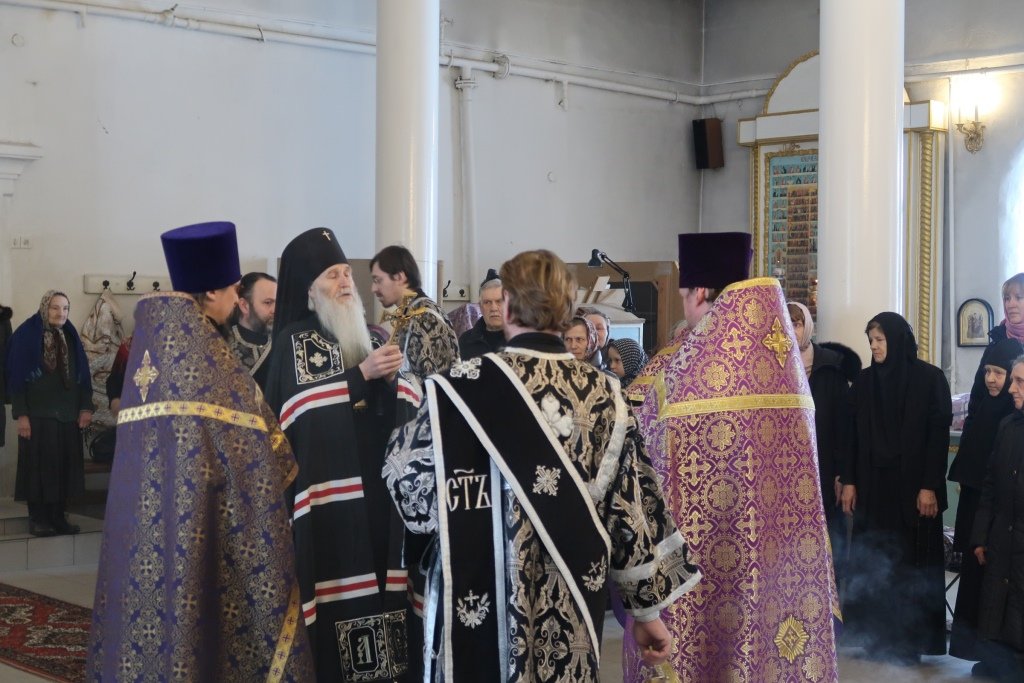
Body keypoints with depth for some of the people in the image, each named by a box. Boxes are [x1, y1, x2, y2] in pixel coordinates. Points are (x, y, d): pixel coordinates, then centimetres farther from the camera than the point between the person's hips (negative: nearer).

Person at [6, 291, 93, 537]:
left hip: (68, 414, 5)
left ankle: (58, 517, 11)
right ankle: (37, 518, 5)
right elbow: (16, 377, -7)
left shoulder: (71, 337, 11)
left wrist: (85, 407, 1)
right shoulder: (25, 335, -4)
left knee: (64, 465, 5)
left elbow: (83, 374, 12)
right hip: (37, 414, -5)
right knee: (39, 465, -2)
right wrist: (21, 414, -13)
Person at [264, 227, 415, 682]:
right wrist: (361, 374, -19)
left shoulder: (366, 336, 16)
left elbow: (391, 410, 14)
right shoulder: (295, 338, -1)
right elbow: (304, 400, -18)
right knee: (335, 579, -9)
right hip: (326, 486, -6)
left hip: (373, 482, 6)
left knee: (373, 573, 3)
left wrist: (390, 379, -5)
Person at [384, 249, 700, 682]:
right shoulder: (604, 393, -2)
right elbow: (633, 504, 0)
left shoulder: (466, 385, -12)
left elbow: (408, 479, -3)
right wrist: (647, 607, 9)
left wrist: (405, 433, 19)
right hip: (573, 607, 3)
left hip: (481, 604, -3)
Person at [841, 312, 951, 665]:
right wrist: (849, 481, 2)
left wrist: (930, 486, -12)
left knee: (912, 563, 1)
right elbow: (853, 434, 8)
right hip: (872, 485, 4)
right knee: (872, 563, 4)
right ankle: (877, 635, 12)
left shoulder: (930, 378, -5)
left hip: (912, 486, -4)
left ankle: (909, 641, 8)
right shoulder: (864, 380, 7)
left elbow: (939, 435, -8)